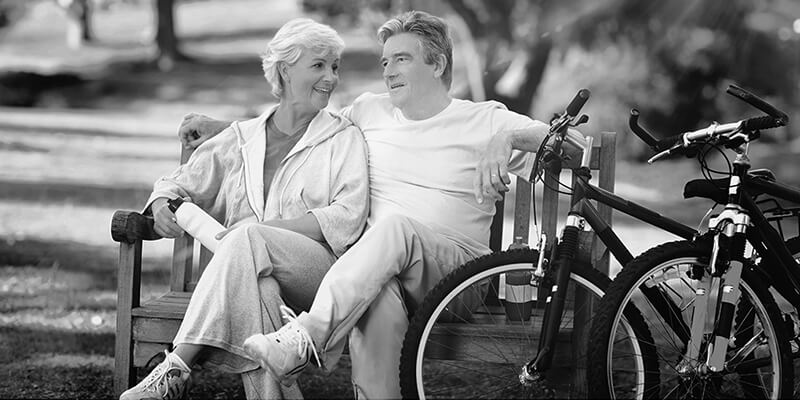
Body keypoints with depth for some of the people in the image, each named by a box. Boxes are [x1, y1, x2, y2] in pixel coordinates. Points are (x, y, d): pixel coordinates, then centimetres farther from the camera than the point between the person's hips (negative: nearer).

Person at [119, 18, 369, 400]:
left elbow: (348, 219, -3)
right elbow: (182, 182, 27)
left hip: (322, 270, -2)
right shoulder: (242, 137, 20)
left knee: (248, 239, -34)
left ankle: (176, 368, -39)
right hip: (247, 262, 2)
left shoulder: (344, 138, 10)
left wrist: (270, 227, -15)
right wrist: (162, 203, 0)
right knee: (255, 281, -37)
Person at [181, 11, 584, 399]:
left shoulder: (485, 120, 8)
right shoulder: (369, 111, 20)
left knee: (396, 225, -38)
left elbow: (573, 145, 2)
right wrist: (223, 128, 27)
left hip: (452, 266, -2)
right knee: (380, 301, -39)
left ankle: (306, 338, -51)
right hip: (371, 267, 2)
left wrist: (509, 137, -16)